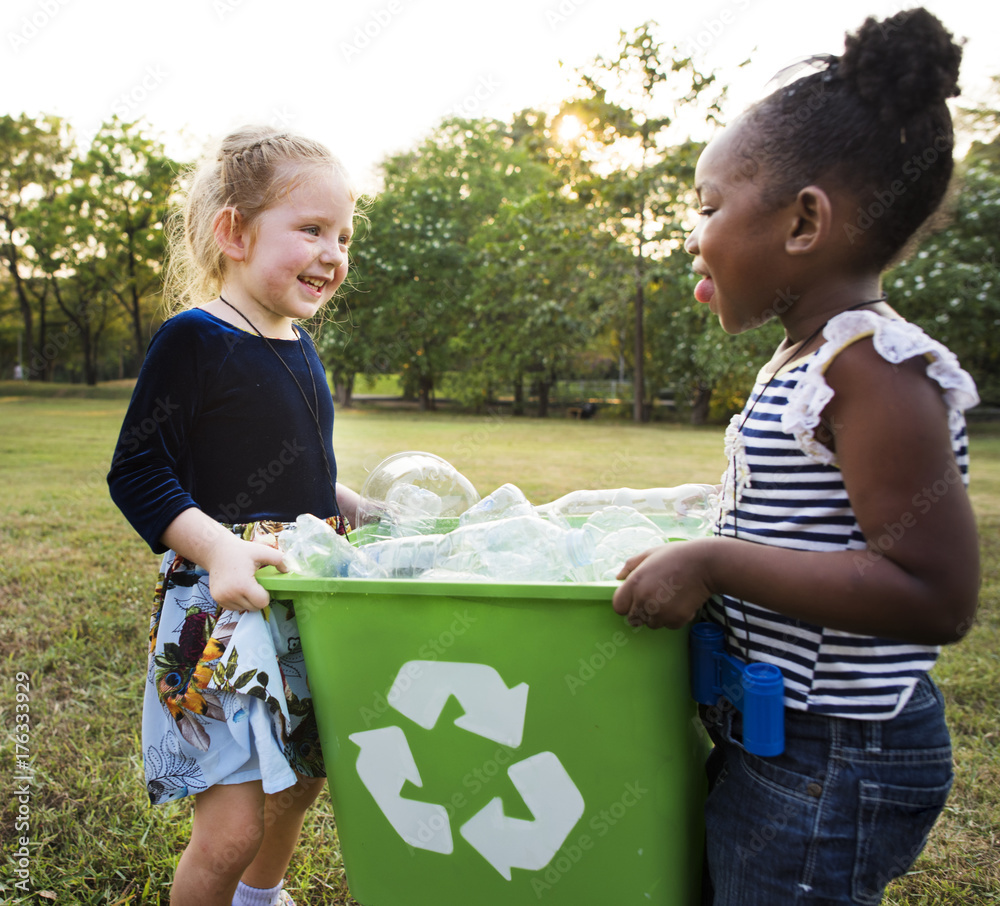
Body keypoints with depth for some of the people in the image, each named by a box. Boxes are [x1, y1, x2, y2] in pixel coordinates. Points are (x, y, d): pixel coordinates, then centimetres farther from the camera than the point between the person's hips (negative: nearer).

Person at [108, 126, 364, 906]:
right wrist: (219, 547, -26)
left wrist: (362, 513, 9)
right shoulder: (193, 340, -12)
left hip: (306, 599, 8)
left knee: (299, 780, 22)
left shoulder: (300, 349, 11)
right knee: (232, 826, -7)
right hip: (220, 604, -8)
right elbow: (138, 473, -14)